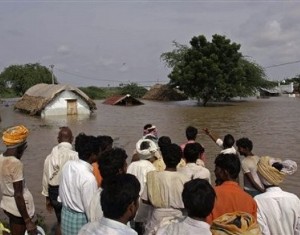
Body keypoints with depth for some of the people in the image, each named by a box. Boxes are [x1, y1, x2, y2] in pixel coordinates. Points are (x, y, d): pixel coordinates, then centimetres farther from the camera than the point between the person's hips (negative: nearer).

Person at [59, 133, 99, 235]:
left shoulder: (67, 165, -7)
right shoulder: (89, 178, -29)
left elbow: (61, 191, 6)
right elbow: (90, 208, -21)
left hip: (65, 213, 7)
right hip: (80, 219, -7)